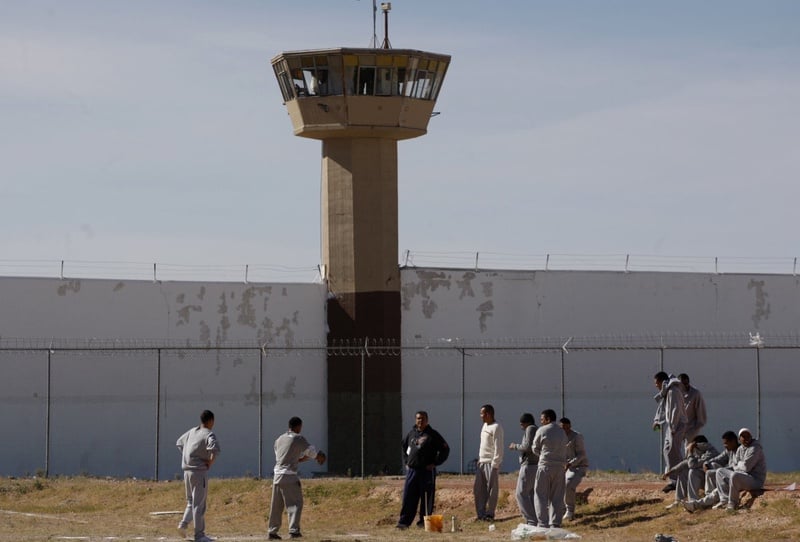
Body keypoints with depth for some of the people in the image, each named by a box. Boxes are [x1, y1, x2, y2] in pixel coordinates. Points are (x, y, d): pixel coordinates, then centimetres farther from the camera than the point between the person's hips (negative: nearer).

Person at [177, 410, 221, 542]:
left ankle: (184, 523, 1)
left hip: (187, 471, 7)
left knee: (191, 502, 20)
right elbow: (215, 450, -29)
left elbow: (179, 443, 28)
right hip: (199, 472, -7)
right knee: (199, 504, -2)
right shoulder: (209, 435, -11)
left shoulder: (191, 432, 12)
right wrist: (210, 463, -13)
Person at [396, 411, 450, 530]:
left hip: (427, 471, -4)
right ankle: (404, 522, 3)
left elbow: (445, 449, -2)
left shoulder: (432, 434, -1)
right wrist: (406, 461, 19)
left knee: (427, 498, 0)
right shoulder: (411, 433, 13)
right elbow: (404, 447, 31)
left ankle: (424, 521, 7)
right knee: (408, 497, 1)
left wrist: (435, 463, -7)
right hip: (412, 470, 4)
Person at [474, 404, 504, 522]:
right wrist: (479, 460, 16)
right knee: (478, 489, 6)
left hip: (491, 463, -9)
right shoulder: (485, 426, 17)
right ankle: (481, 513, 11)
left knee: (491, 489, -3)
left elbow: (498, 448, -15)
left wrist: (495, 465, -18)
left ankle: (490, 514, 2)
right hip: (482, 462, 9)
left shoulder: (496, 428, -11)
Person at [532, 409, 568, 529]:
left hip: (545, 466, -5)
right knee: (557, 497, 8)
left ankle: (543, 524, -6)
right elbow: (565, 451, 13)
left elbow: (535, 449, 4)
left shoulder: (542, 431, -4)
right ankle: (555, 524, 5)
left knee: (541, 496, 1)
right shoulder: (562, 432, 11)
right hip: (560, 467, 5)